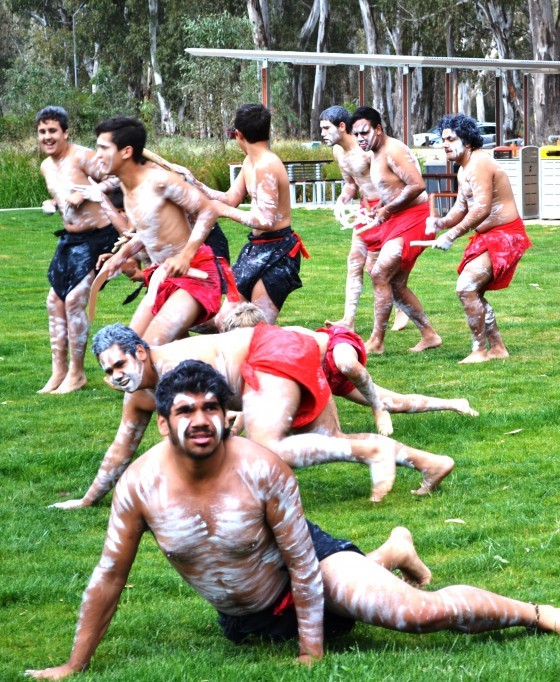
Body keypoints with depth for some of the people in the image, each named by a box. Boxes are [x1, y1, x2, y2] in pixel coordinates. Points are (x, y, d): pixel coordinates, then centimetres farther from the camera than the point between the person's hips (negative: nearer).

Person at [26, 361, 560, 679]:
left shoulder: (262, 470, -29)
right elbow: (109, 576, -11)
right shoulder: (140, 484, -21)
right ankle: (390, 553, 44)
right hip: (242, 621, 4)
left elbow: (302, 564, -22)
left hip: (311, 563, -4)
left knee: (423, 611, -22)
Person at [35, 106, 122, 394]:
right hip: (69, 239, 9)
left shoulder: (81, 156, -15)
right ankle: (59, 371, 15)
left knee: (74, 300, -13)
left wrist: (86, 193, -24)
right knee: (55, 301, 6)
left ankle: (77, 373, -1)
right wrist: (52, 204, 2)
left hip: (96, 237, -9)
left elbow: (115, 179, -15)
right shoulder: (46, 167, 10)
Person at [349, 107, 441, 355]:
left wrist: (387, 209, -17)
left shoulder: (393, 151, -16)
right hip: (397, 221, 11)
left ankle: (376, 341, -12)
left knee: (380, 273, -16)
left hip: (413, 218, -11)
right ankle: (429, 335, 22)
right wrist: (379, 208, 6)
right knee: (396, 284, 13)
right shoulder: (376, 154, 15)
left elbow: (417, 185, -23)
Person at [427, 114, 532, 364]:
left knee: (466, 287, -20)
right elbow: (462, 207, 16)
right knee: (474, 293, 16)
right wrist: (441, 222, -4)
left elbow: (482, 209, -28)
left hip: (505, 235, -11)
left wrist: (452, 235, -28)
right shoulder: (463, 170, 14)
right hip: (486, 237, 11)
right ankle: (497, 348, 25)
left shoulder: (479, 164, -20)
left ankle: (480, 350, -11)